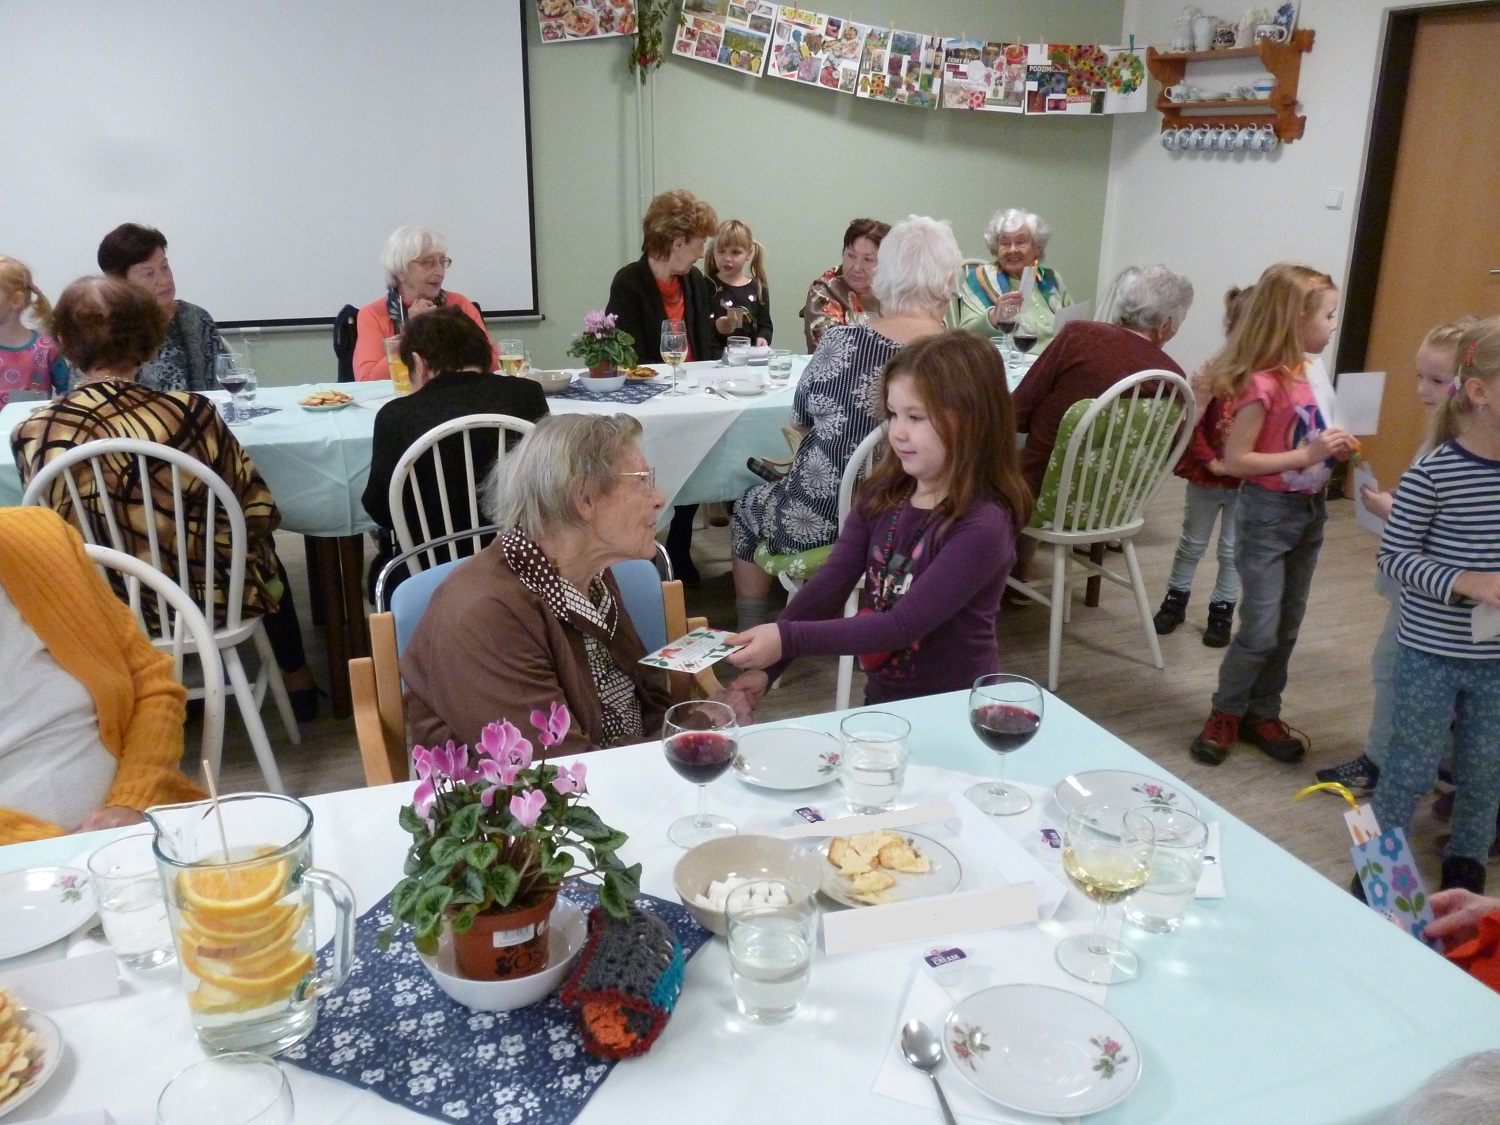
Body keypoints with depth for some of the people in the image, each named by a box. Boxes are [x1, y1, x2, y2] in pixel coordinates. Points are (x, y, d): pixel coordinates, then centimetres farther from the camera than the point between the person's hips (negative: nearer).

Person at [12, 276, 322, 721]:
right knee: (262, 549, 30)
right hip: (203, 597, -3)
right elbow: (259, 513, -14)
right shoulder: (188, 413, -25)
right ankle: (297, 679, 44)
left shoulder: (31, 434, -16)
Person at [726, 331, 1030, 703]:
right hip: (881, 696, 5)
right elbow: (830, 583, -8)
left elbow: (904, 625, -24)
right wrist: (762, 667, -18)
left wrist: (788, 639, -28)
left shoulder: (982, 525, -20)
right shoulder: (882, 493, -2)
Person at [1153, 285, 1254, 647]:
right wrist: (1211, 462, -16)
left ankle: (1222, 612, 26)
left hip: (1248, 482, 1)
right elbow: (1189, 426, -12)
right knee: (1192, 543, 16)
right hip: (1207, 476, 0)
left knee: (1233, 550, 12)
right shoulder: (1212, 371, -11)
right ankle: (1175, 600, 31)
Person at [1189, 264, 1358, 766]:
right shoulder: (1262, 383, -20)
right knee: (1260, 630, -4)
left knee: (1287, 627, 14)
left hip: (1308, 511, 8)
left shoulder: (1299, 372, 5)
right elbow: (1235, 460, -22)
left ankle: (1262, 714, 27)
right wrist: (1306, 454, -23)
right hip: (1268, 514, -8)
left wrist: (1331, 448, 0)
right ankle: (1225, 715, 15)